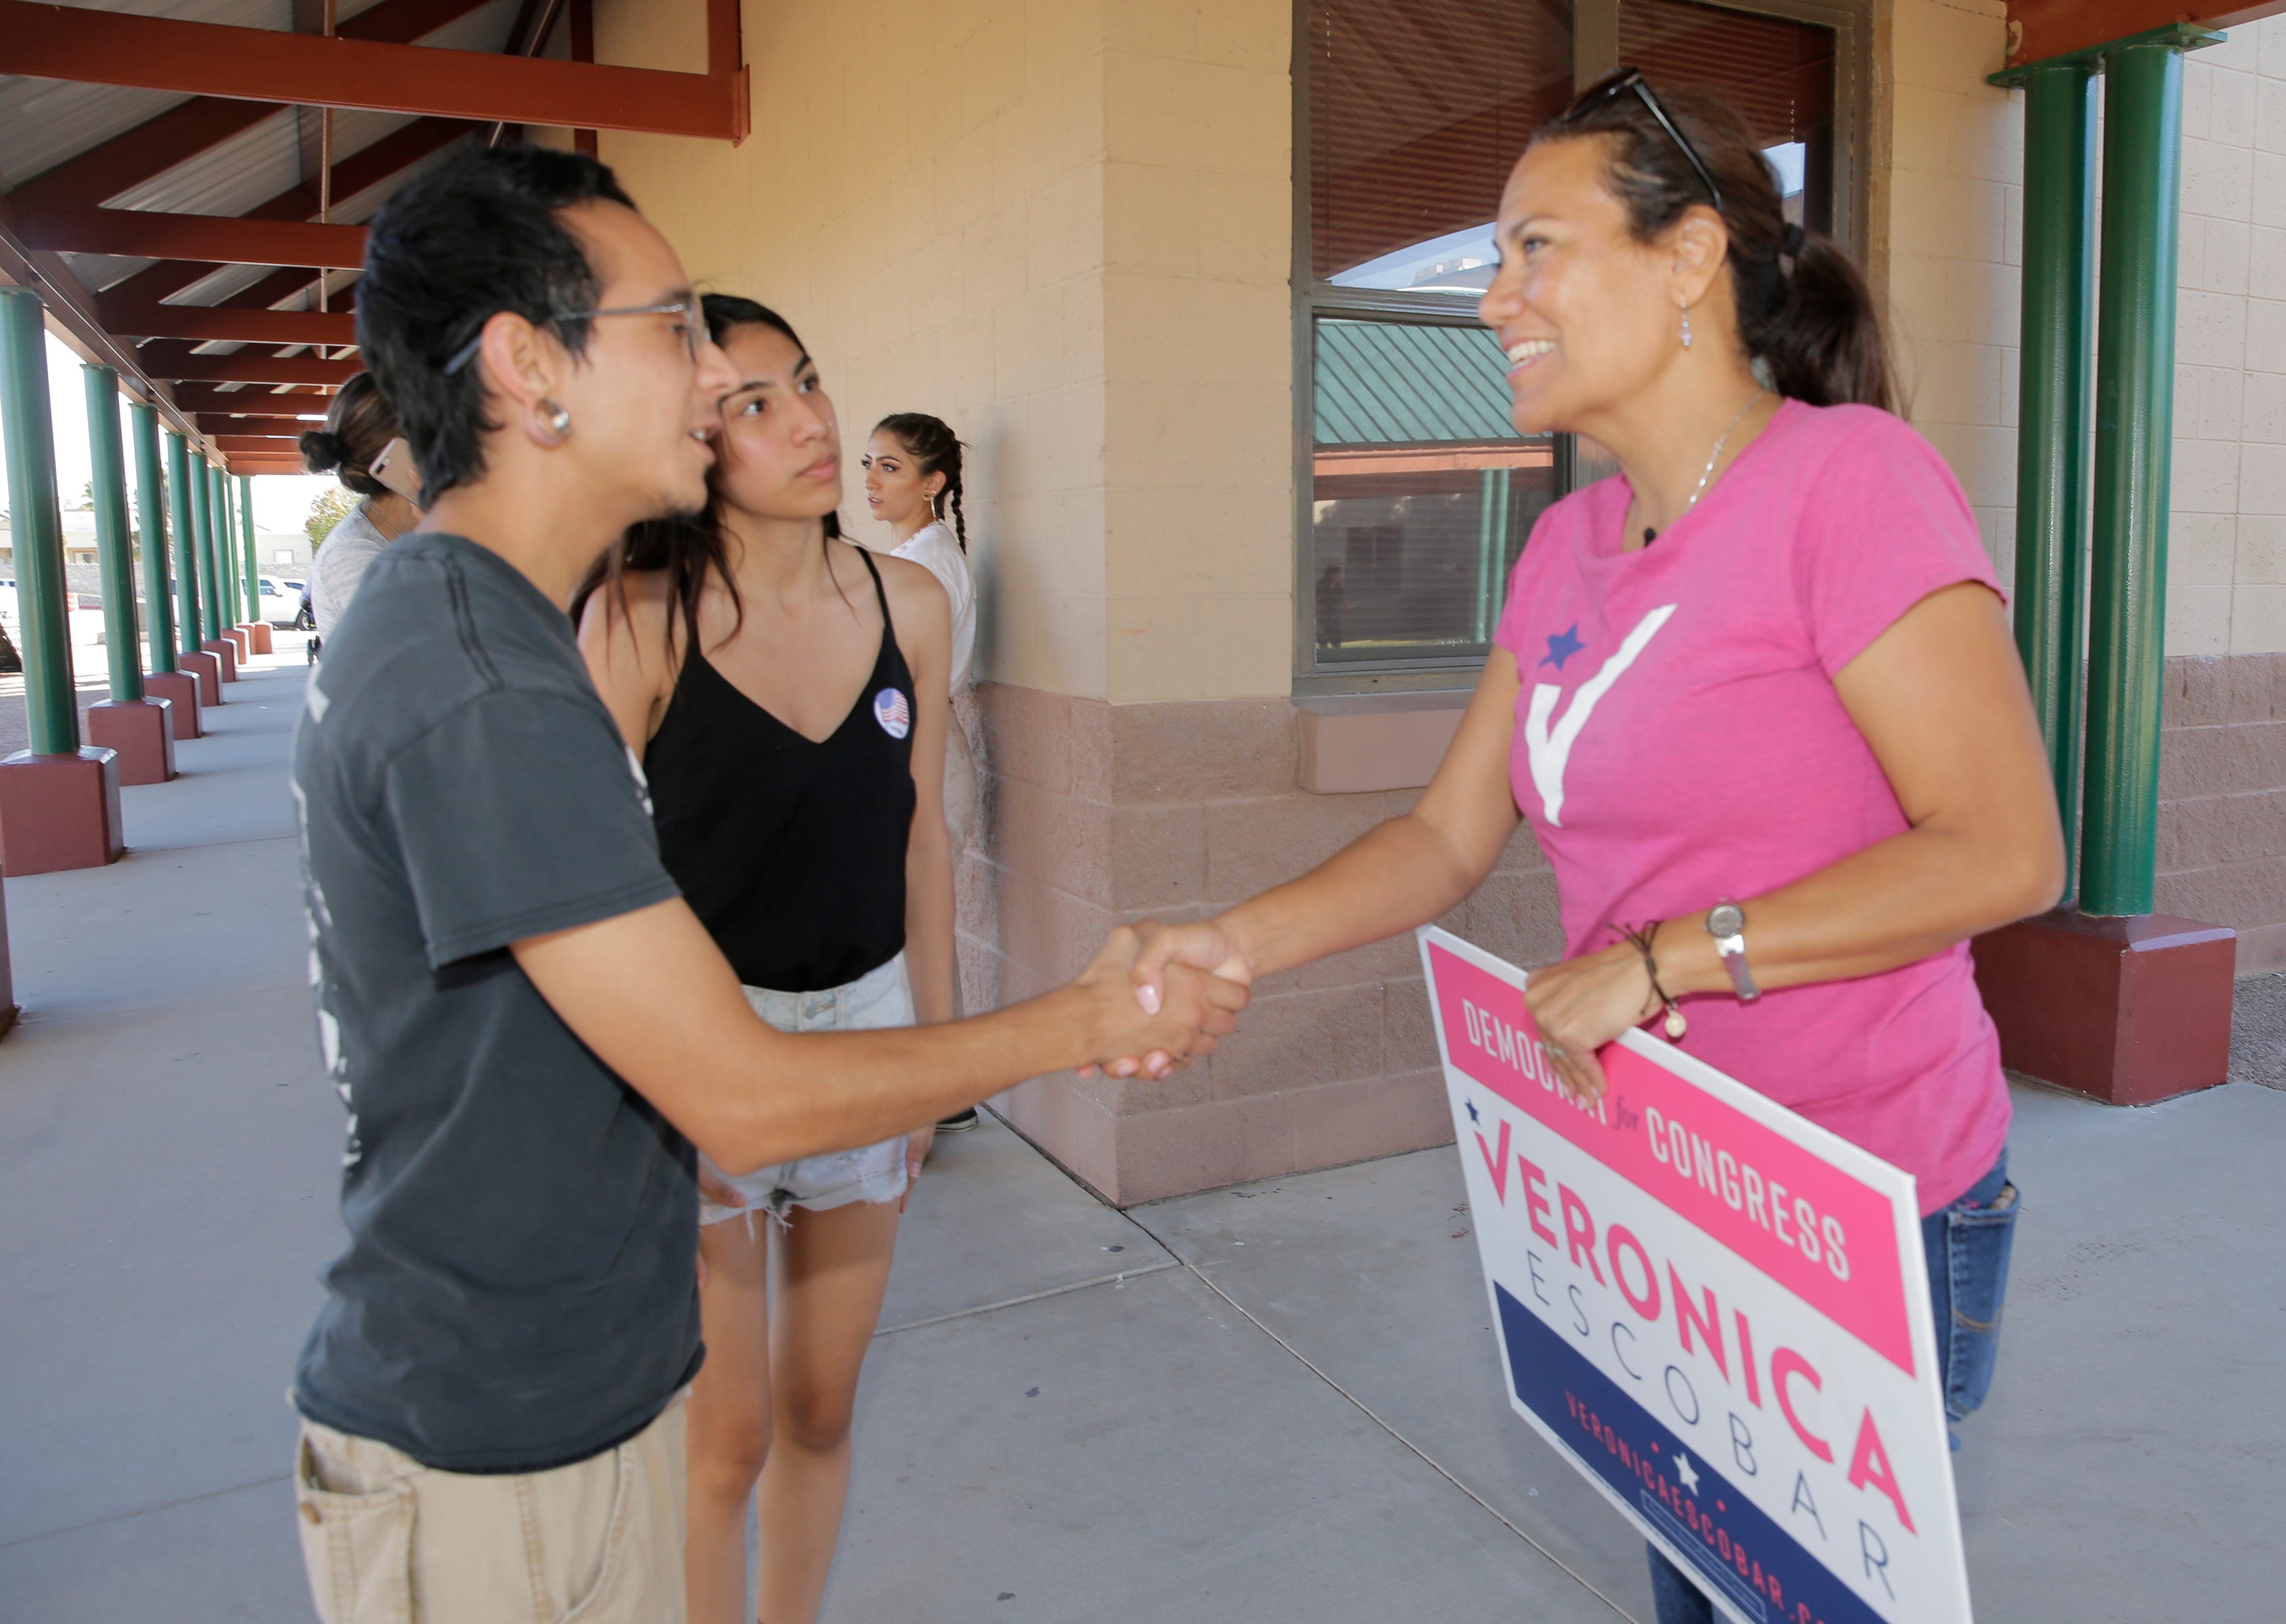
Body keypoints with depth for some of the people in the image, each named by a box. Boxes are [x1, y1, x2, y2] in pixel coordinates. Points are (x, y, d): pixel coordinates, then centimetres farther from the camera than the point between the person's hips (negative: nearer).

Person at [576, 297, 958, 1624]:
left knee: (821, 1405, 17)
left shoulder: (911, 604, -1)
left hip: (869, 1018, 4)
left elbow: (923, 835, 6)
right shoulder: (641, 615, -13)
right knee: (726, 1432, 5)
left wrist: (938, 1043, 9)